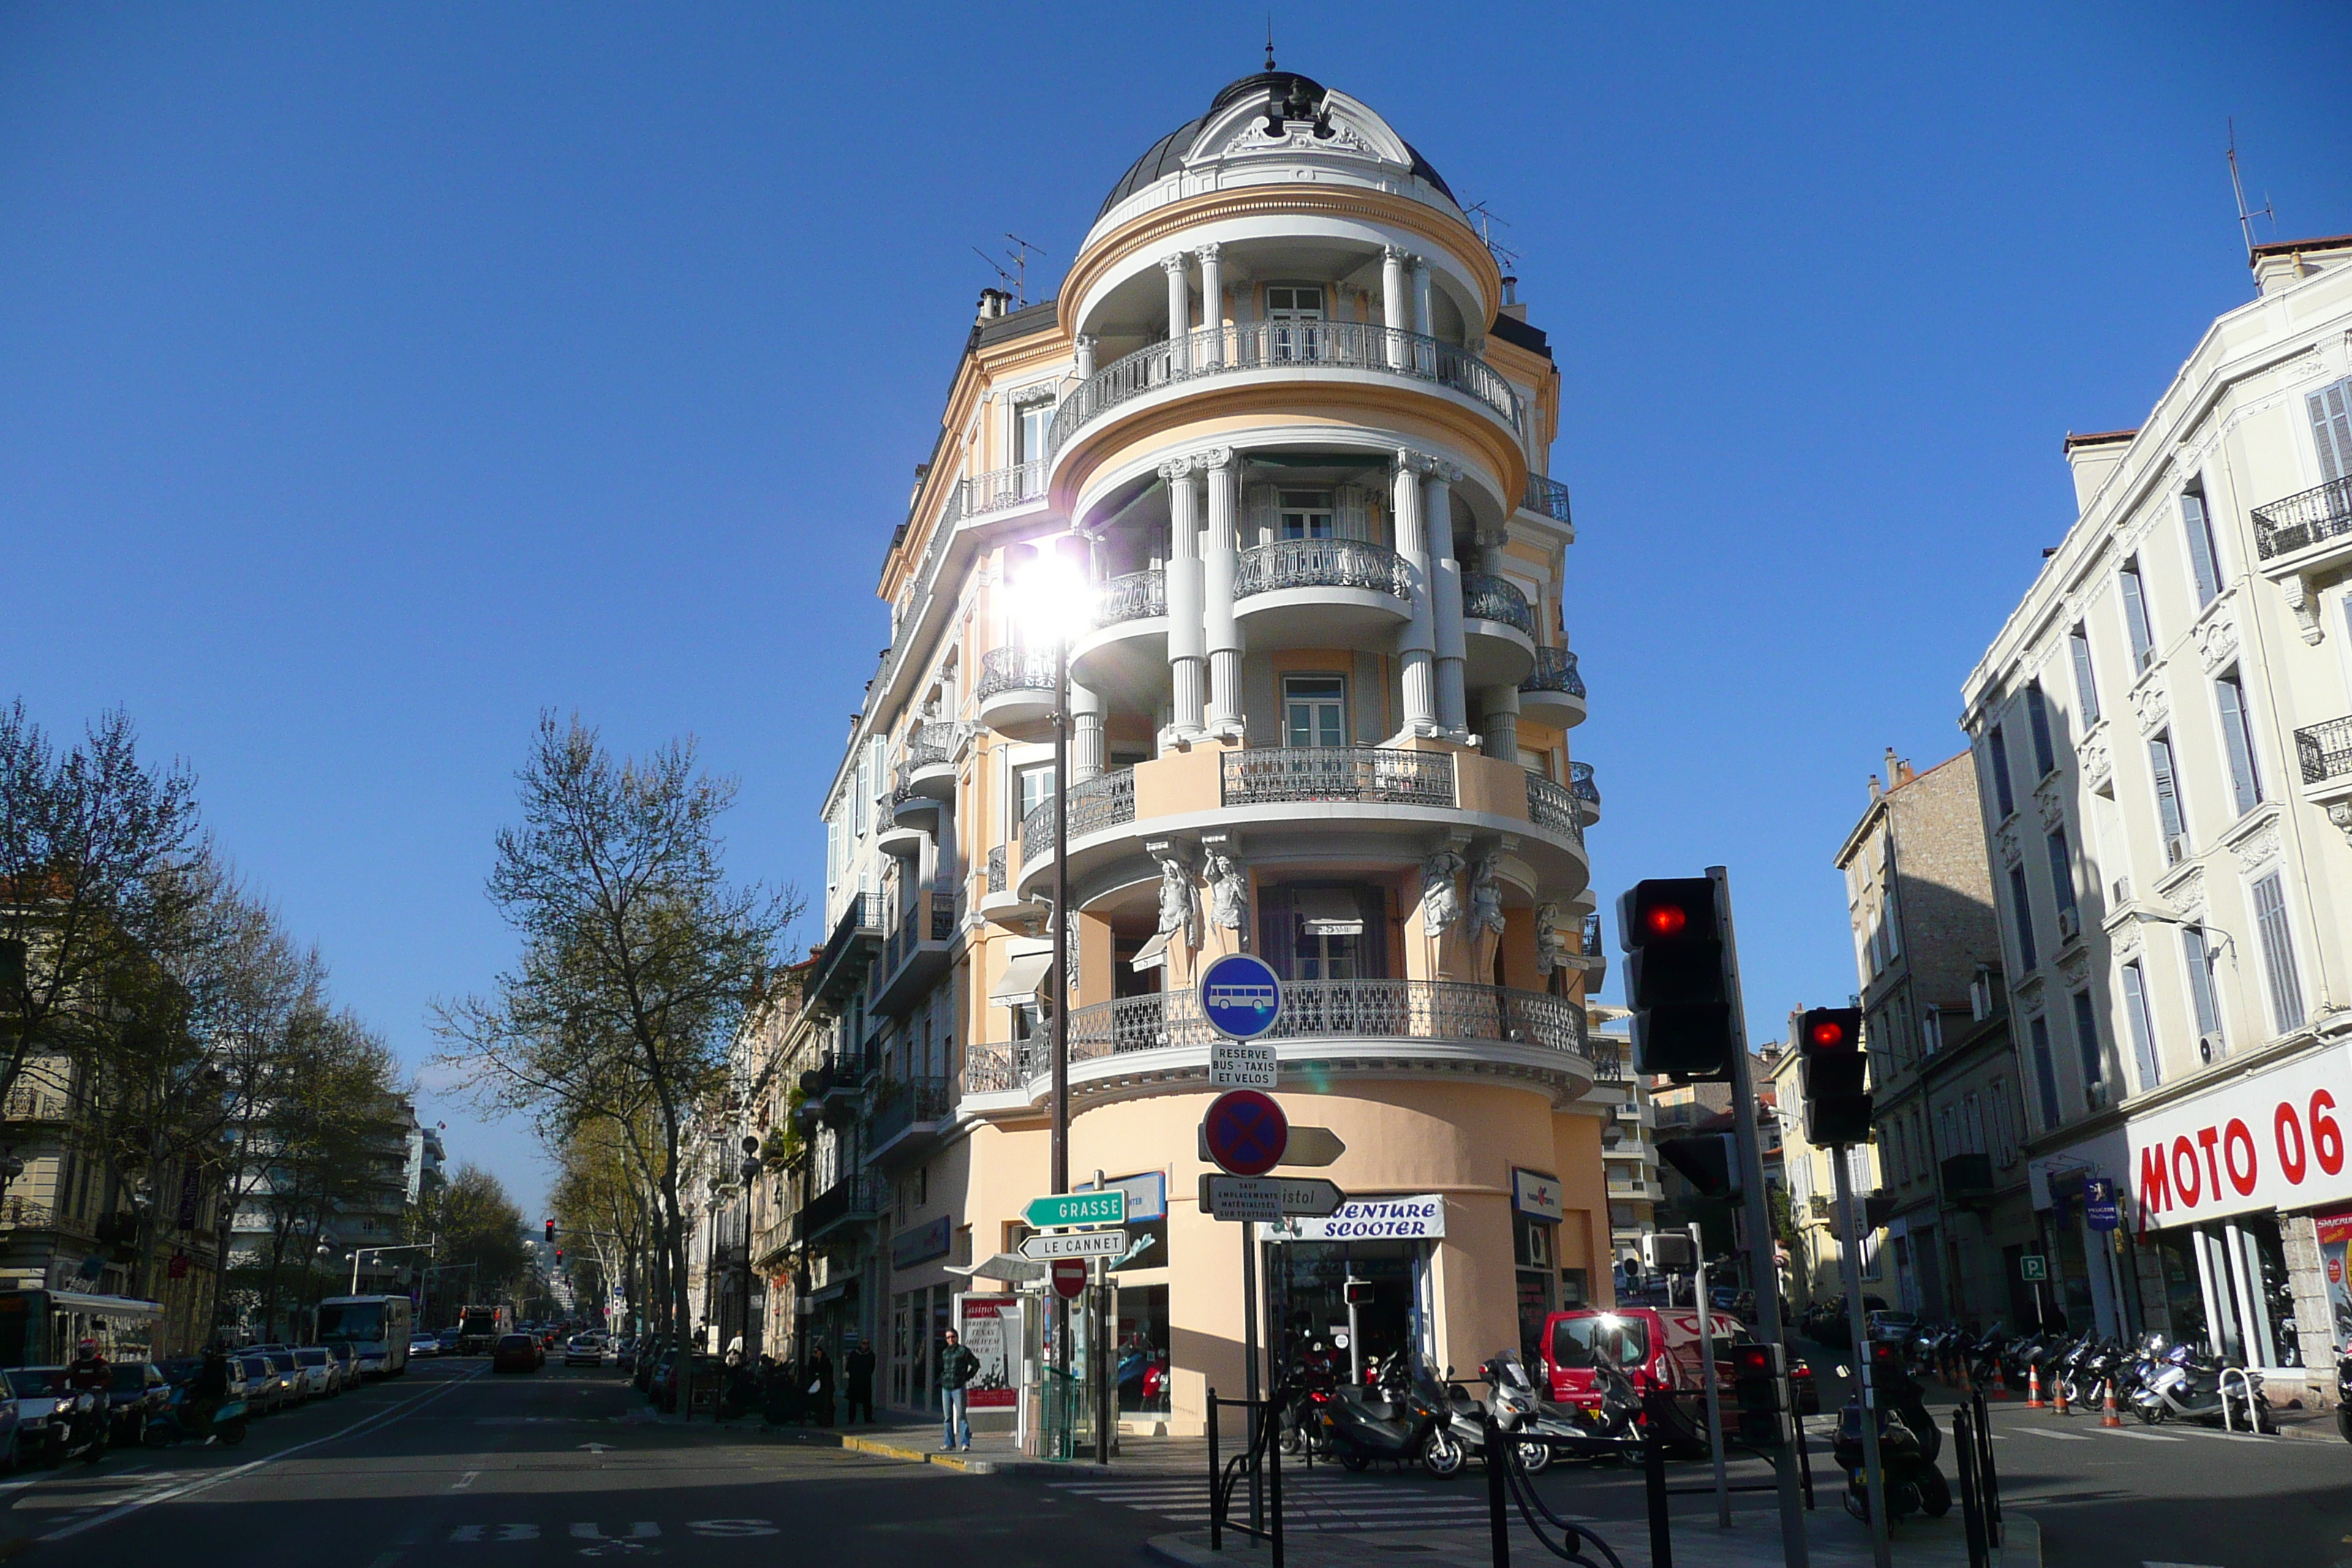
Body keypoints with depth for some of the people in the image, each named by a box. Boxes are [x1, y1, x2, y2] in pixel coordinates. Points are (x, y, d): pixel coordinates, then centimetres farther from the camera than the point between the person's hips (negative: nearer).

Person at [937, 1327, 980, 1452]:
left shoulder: (963, 1351, -1)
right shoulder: (945, 1352, 16)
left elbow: (975, 1364, 1)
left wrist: (967, 1377, -1)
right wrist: (943, 1378, 15)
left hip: (959, 1387, -6)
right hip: (946, 1387, 6)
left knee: (961, 1415, -9)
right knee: (947, 1417, 8)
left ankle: (965, 1443, -8)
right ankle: (949, 1443, 14)